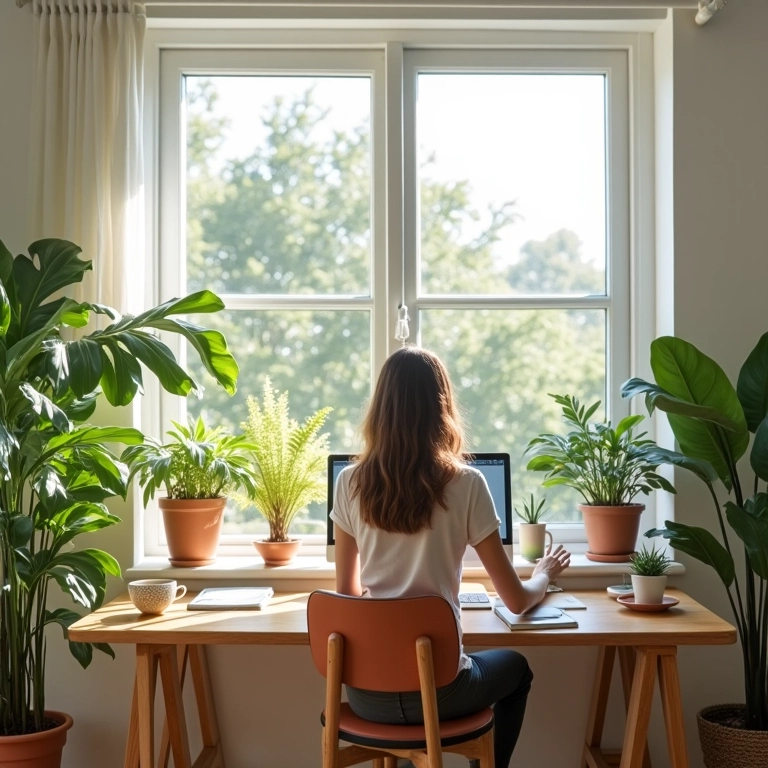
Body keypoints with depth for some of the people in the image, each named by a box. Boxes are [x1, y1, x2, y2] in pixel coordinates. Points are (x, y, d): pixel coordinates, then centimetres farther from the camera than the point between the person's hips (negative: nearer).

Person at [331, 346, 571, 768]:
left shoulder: (350, 483, -2)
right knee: (515, 668, 31)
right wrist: (545, 574, 20)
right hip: (434, 690, -3)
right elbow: (516, 601, -2)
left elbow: (348, 591, 9)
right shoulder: (465, 485, -10)